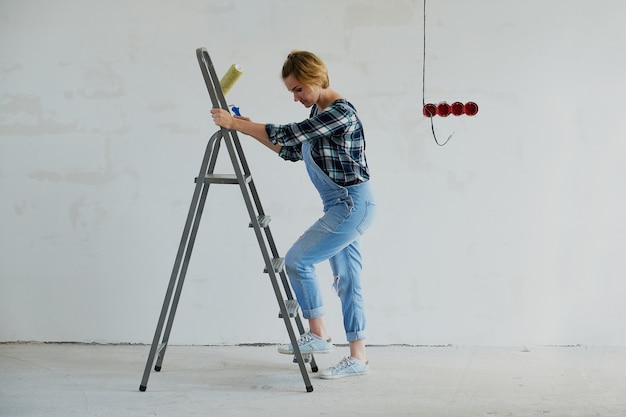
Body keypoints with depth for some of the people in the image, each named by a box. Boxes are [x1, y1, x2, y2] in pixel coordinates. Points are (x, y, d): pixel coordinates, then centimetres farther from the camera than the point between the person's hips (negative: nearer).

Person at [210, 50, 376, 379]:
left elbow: (289, 134, -25)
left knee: (298, 259, -10)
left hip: (352, 204, -10)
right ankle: (357, 357, 14)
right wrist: (251, 129, 9)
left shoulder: (341, 112, -18)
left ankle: (318, 334, 2)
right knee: (346, 279, 9)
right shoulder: (317, 111, 11)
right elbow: (293, 150, 19)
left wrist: (236, 123, -20)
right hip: (341, 206, 10)